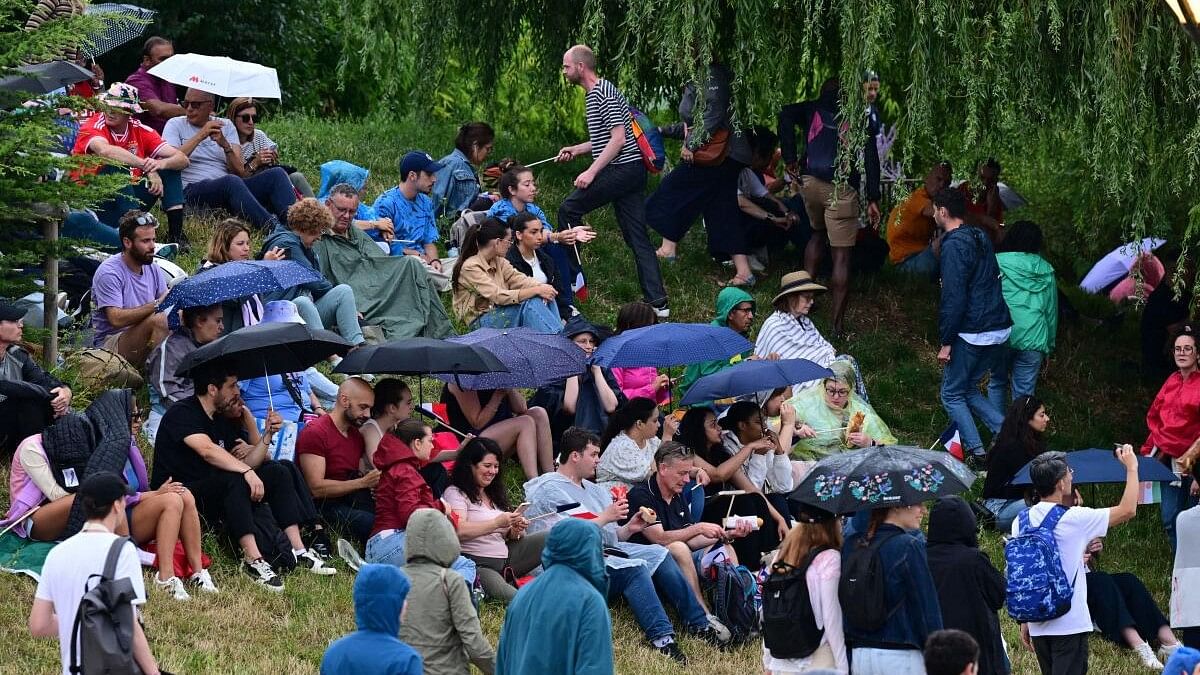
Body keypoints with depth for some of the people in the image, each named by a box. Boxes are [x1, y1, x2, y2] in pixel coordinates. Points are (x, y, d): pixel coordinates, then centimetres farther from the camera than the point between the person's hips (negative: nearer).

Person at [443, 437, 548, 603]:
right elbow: (459, 531, -16)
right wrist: (497, 523, -17)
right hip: (477, 564, -8)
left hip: (504, 558, 8)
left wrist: (514, 531, -1)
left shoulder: (495, 494, 25)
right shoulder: (455, 493, 0)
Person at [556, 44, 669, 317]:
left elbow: (618, 138, -21)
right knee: (637, 238, 5)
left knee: (568, 209, -4)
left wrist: (591, 172, -23)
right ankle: (657, 302, 0)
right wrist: (576, 149, 28)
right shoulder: (594, 94, 19)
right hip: (632, 172, 10)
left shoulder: (603, 94, -14)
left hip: (622, 169, -10)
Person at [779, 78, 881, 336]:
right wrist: (872, 199, -1)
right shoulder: (860, 119, 10)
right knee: (842, 255, -1)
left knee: (818, 232, 32)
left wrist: (790, 158, -2)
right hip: (842, 189, -2)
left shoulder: (813, 109, 13)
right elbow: (871, 160, 0)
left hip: (810, 181, 2)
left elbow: (786, 114, -6)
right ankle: (838, 323, -3)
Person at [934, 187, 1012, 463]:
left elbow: (953, 298, -19)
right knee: (969, 389, 20)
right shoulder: (981, 238, 13)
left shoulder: (954, 245, -14)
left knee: (952, 394, 5)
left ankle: (976, 454, -2)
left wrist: (946, 342, -14)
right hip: (1000, 329, 8)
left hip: (973, 334, -8)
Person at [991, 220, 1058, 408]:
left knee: (997, 384, 17)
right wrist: (1049, 346, 21)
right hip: (1034, 340, 1)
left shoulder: (996, 263, 0)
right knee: (1024, 393, 4)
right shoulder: (1045, 270, 8)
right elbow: (1052, 310, 14)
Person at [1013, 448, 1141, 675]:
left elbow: (1015, 574, 9)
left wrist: (1024, 622, 18)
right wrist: (1132, 467, 9)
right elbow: (1127, 510, -5)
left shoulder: (1021, 522, 4)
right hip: (1070, 626, -6)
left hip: (1038, 628, 6)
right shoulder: (1073, 519, -12)